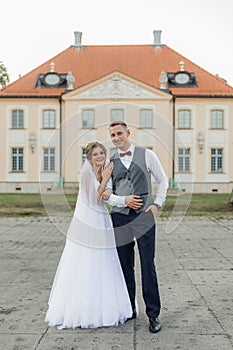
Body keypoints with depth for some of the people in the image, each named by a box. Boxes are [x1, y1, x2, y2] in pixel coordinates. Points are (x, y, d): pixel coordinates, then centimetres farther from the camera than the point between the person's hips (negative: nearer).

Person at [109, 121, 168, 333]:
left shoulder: (147, 155, 4)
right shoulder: (110, 162, 10)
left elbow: (162, 180, 8)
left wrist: (157, 204, -2)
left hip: (144, 215, -2)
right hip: (119, 216, 3)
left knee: (148, 265, -4)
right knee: (125, 266, 8)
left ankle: (153, 314, 4)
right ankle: (130, 309, 21)